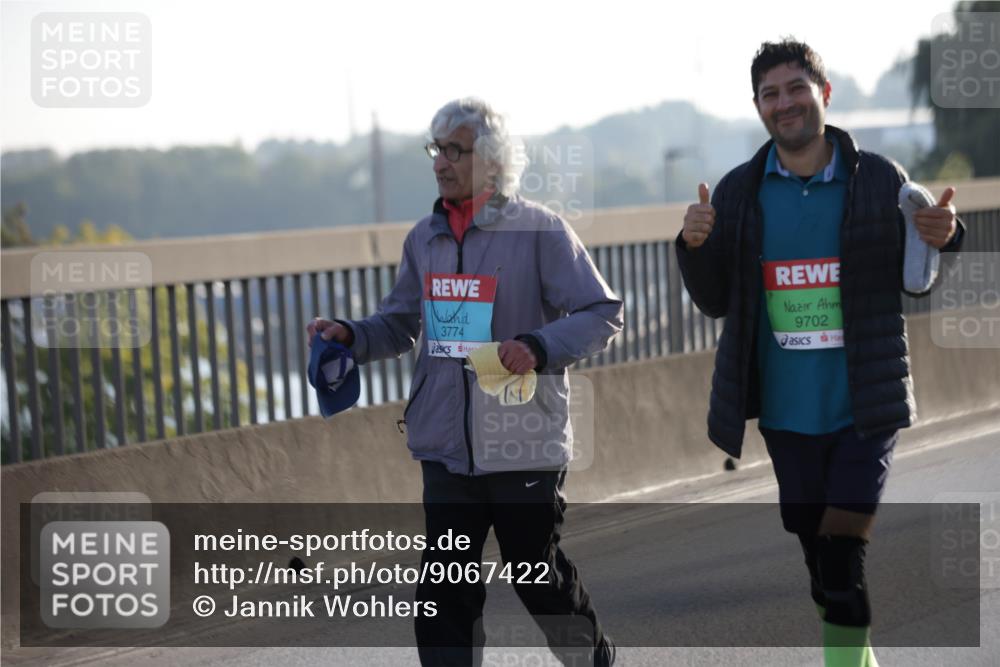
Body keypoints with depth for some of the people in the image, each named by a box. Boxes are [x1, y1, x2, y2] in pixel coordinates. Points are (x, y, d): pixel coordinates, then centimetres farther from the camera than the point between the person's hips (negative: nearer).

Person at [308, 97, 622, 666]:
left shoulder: (541, 231, -9)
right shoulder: (425, 239, 8)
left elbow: (604, 314, -9)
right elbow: (401, 324, 19)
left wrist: (538, 347, -24)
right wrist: (351, 336, -1)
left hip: (525, 445, -4)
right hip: (447, 445, 4)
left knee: (540, 576, 10)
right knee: (446, 592, 2)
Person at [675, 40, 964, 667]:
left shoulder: (880, 179, -3)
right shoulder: (739, 191, 3)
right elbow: (715, 302, 8)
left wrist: (945, 238, -17)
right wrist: (694, 247, -11)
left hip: (866, 407, -3)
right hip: (787, 411, 3)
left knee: (842, 558, -12)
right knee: (818, 561, 9)